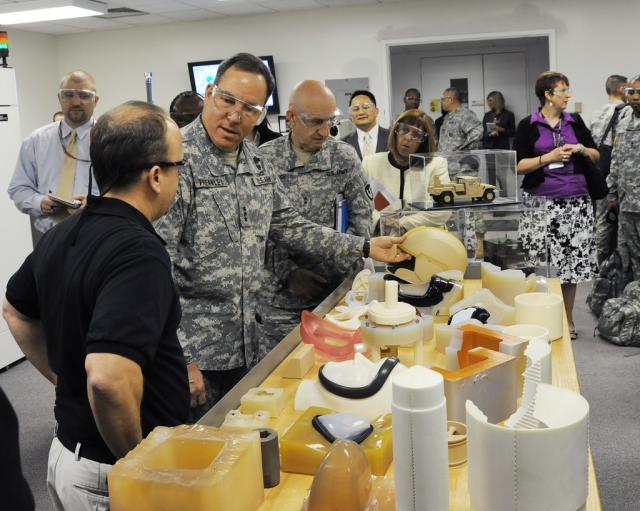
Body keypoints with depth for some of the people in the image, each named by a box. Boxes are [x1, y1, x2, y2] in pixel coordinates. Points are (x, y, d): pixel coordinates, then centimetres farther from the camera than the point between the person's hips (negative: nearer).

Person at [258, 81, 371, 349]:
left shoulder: (345, 157, -2)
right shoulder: (264, 160, -6)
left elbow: (361, 218, 1)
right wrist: (288, 273, -13)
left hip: (335, 287, 1)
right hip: (280, 295, -1)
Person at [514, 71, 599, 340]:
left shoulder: (575, 121, 11)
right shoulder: (528, 126, 0)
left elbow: (596, 155, 17)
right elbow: (519, 165, -4)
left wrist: (580, 149, -3)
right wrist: (548, 157, -13)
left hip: (575, 201, 3)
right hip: (541, 202, -3)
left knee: (572, 260, 4)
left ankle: (568, 320, 17)